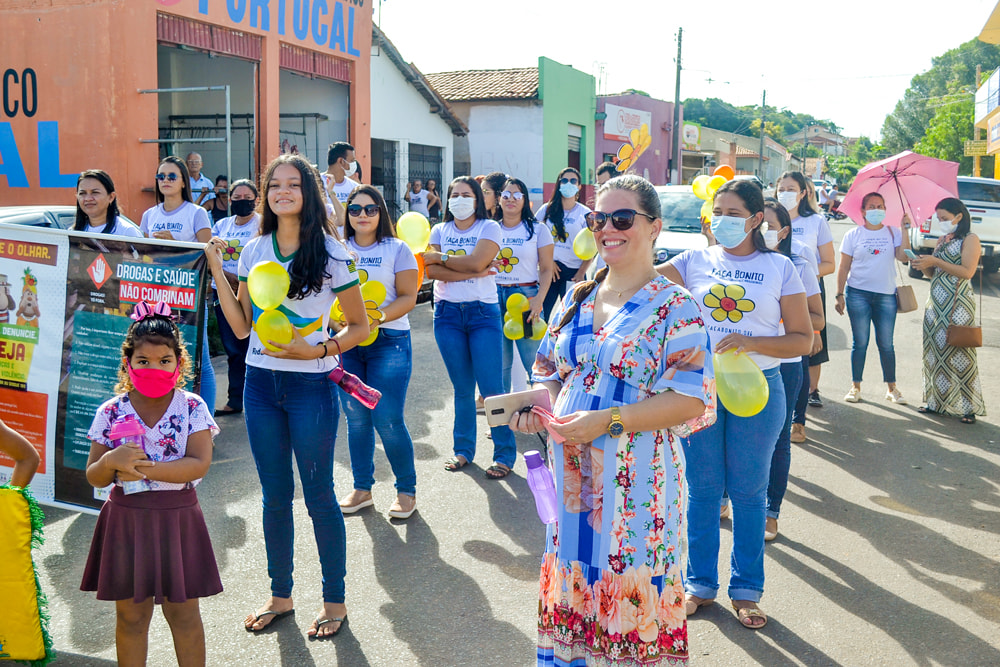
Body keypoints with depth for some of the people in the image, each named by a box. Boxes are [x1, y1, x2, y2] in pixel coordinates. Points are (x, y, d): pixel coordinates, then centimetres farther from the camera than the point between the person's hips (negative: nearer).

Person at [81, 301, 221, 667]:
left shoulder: (192, 408, -6)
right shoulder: (111, 412, -2)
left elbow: (199, 464, -17)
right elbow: (93, 477, 0)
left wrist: (144, 468, -25)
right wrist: (111, 462, -22)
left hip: (177, 518, -1)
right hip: (126, 520, 1)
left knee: (183, 613, 10)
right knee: (130, 615, 12)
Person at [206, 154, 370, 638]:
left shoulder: (330, 253, -7)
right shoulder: (254, 250, 5)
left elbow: (359, 326, -3)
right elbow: (241, 327, 5)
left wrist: (318, 350, -17)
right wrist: (217, 271, -1)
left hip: (310, 384, -4)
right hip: (260, 381, 4)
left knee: (318, 495, 5)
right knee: (275, 495, 14)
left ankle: (335, 600, 21)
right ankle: (280, 595, 30)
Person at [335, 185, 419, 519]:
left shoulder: (396, 249, 2)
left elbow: (408, 297, -3)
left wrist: (378, 316, -19)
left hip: (389, 341, -3)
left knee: (388, 420, -7)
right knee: (356, 418, 8)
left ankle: (407, 490, 10)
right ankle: (362, 488, 22)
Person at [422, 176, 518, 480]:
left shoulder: (489, 227, 0)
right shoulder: (439, 230, 9)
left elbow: (476, 261, -17)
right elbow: (432, 271, -7)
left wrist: (440, 257, -6)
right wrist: (473, 273, -15)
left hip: (483, 312, -3)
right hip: (448, 314, 3)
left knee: (491, 387, -6)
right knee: (462, 388, 8)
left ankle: (505, 454, 3)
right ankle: (463, 450, 20)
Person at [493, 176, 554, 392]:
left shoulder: (538, 230, 2)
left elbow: (546, 269, -1)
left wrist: (539, 299, -14)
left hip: (525, 295, -3)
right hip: (494, 295, 3)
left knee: (534, 361, -6)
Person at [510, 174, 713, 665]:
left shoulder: (673, 307, -9)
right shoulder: (577, 299, 9)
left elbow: (691, 400, -15)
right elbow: (552, 371, 18)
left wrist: (608, 420, -22)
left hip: (635, 484, -5)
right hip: (572, 476, 6)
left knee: (630, 600, 4)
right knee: (574, 584, 16)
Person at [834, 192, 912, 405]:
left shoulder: (893, 233, 9)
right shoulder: (853, 235, 5)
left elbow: (904, 257, -8)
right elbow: (844, 268, 4)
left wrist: (905, 230, -10)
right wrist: (840, 295, -2)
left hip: (886, 295, 1)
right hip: (858, 293, -1)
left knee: (886, 344, 3)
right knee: (860, 342, 2)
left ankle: (891, 388, 13)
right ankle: (855, 386, 12)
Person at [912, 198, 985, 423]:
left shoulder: (970, 239, -5)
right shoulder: (942, 240, 16)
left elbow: (967, 271, -16)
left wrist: (935, 261, -18)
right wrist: (923, 264, -4)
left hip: (957, 305, -7)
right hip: (936, 303, 7)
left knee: (958, 352, -6)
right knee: (934, 352, 7)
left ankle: (966, 407, -1)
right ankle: (936, 401, 14)